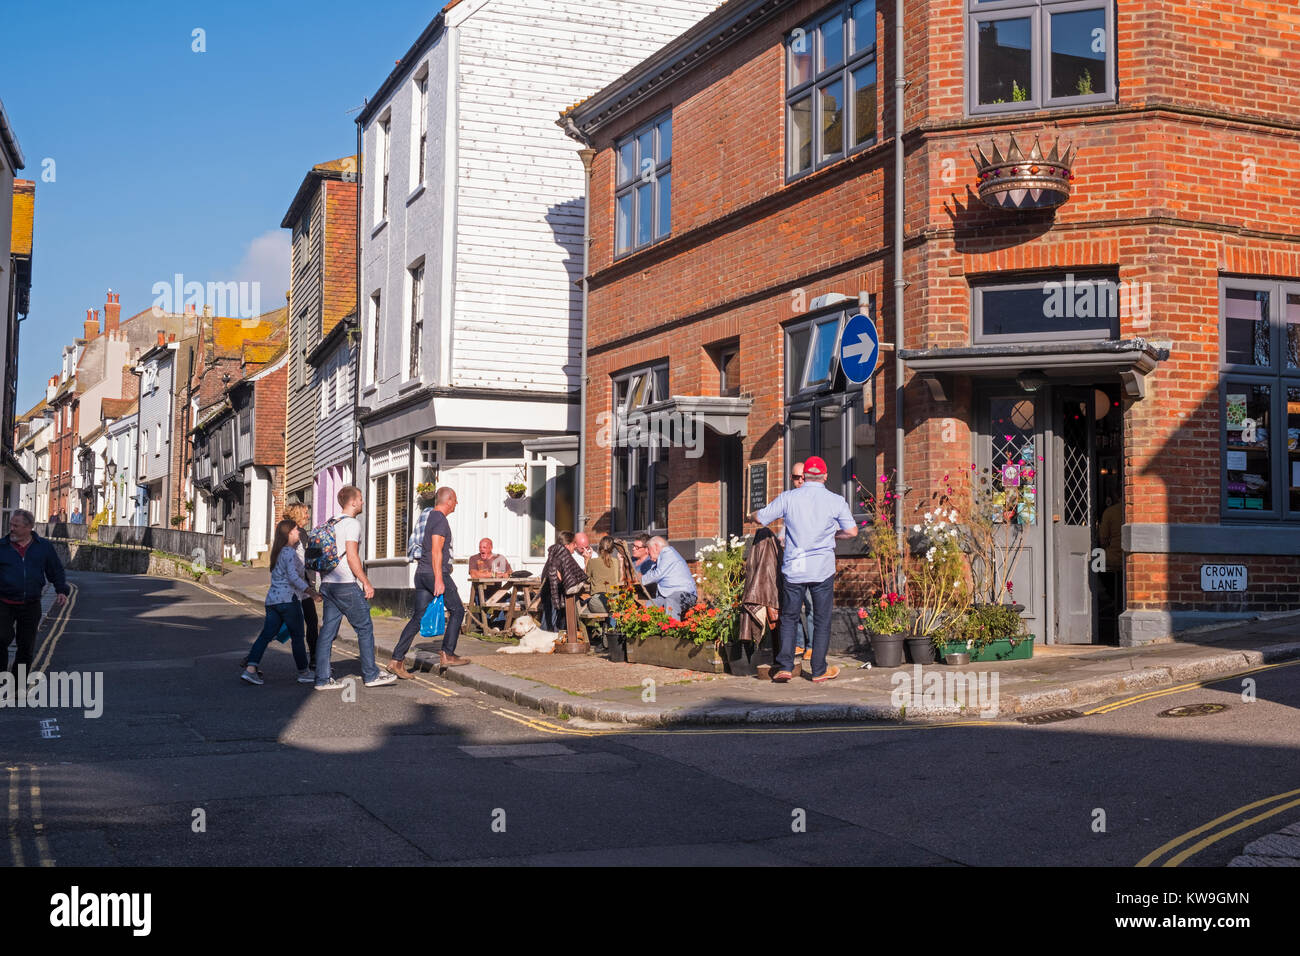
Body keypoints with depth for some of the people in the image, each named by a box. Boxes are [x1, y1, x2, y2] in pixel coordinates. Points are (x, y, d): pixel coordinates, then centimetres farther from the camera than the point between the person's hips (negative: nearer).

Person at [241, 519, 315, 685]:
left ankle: (250, 668, -9)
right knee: (297, 637, 3)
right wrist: (309, 591, -16)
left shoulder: (277, 552, 18)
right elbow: (293, 576, -21)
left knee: (266, 635, 3)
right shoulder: (290, 552, -11)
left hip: (272, 599, 8)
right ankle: (304, 673, 12)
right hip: (288, 599, -8)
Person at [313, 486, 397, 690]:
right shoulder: (351, 523, -10)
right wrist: (366, 583, -13)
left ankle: (322, 679, 5)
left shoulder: (331, 523, 16)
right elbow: (352, 557, -18)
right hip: (346, 585, -8)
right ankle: (371, 675, 8)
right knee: (364, 628, 2)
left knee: (328, 631, 7)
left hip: (327, 583, 8)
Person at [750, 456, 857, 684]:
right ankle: (819, 671, 11)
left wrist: (751, 516, 30)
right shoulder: (836, 501, -2)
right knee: (822, 621, 8)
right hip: (823, 570, -1)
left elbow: (760, 518, 7)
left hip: (794, 568, 1)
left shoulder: (788, 498, -1)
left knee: (788, 618, 11)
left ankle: (785, 666, 2)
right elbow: (852, 531, -1)